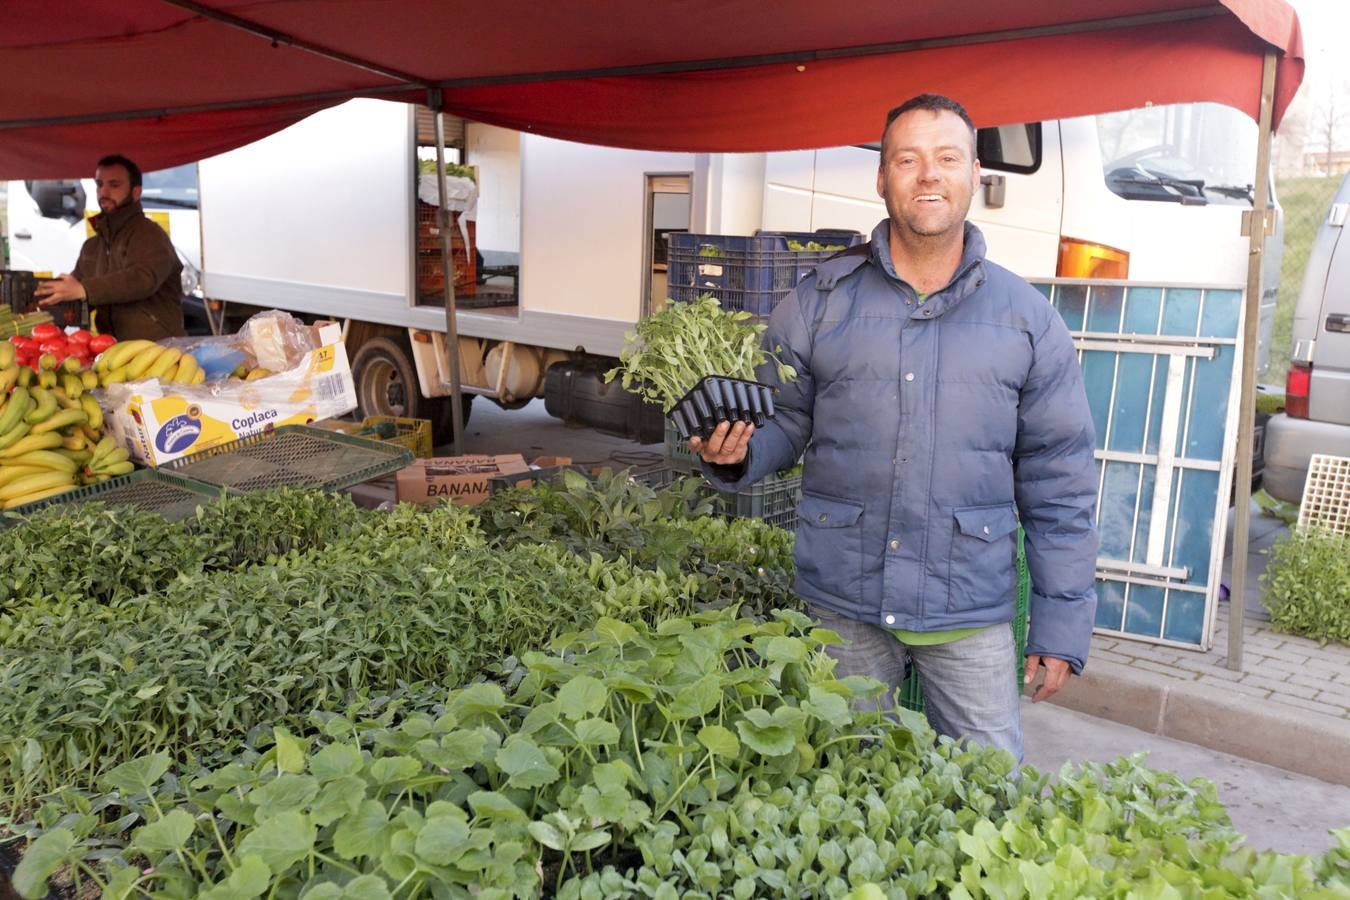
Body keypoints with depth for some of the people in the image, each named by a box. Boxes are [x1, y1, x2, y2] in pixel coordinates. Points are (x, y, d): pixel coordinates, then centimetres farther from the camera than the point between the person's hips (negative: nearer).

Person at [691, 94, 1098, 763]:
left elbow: (1060, 487, 3)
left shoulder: (1027, 319, 2)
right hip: (842, 605, 1)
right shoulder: (820, 299, 2)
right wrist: (733, 452, -18)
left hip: (970, 611, 0)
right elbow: (781, 421, 6)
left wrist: (1060, 628, 1)